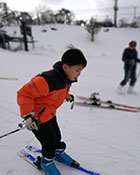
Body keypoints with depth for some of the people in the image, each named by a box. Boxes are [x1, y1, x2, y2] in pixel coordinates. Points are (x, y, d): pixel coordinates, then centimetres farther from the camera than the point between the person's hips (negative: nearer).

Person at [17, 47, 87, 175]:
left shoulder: (66, 78, -9)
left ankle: (59, 152, 52)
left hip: (50, 114, 8)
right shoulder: (47, 80, -38)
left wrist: (66, 95, 26)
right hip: (37, 118, -7)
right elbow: (24, 94, -32)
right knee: (49, 142, 4)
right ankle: (46, 162, 35)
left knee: (56, 136, 22)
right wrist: (28, 116, -35)